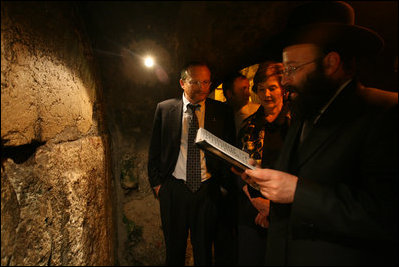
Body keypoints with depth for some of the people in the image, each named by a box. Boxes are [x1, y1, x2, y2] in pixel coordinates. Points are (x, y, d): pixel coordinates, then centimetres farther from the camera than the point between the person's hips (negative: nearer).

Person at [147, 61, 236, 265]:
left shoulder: (222, 112, -1)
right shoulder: (164, 109, 0)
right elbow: (155, 149, 5)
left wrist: (225, 185, -1)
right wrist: (156, 182, 3)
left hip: (208, 191, 0)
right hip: (173, 189, 1)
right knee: (174, 250, 18)